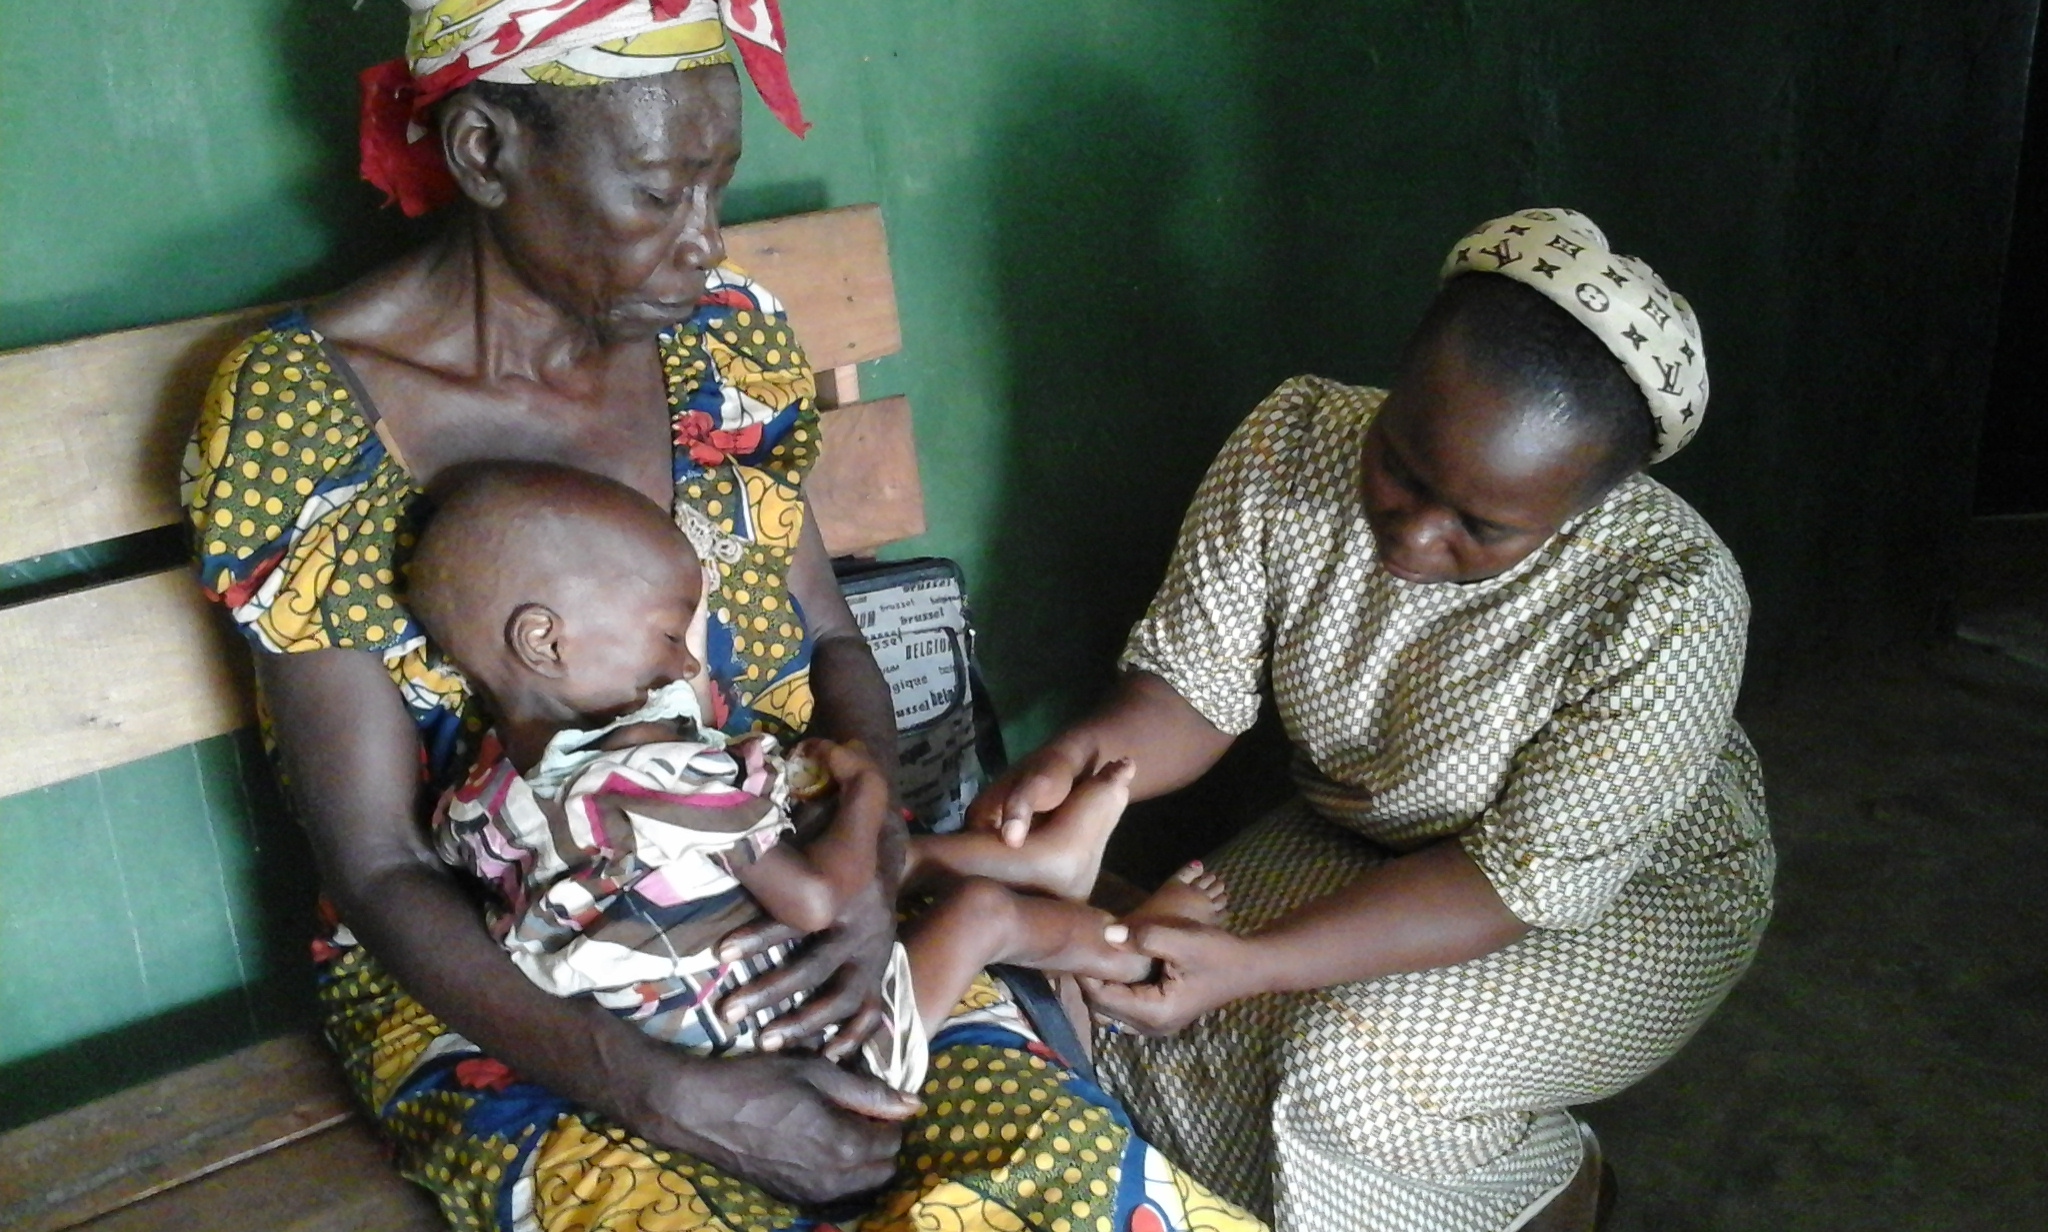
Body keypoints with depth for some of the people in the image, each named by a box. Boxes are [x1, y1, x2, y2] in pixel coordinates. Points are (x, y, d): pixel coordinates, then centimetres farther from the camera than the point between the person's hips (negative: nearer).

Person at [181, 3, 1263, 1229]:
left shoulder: (720, 335, -1)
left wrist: (870, 850, -13)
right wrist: (674, 1100, -25)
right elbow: (379, 873, -14)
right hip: (489, 983, -3)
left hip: (781, 912, 4)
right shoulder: (300, 414, -14)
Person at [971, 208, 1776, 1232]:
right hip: (1357, 840, 4)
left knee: (1351, 1069, -26)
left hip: (1625, 893, -4)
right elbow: (1195, 681, -13)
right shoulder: (1296, 443, -22)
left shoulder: (1669, 609, -33)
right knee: (1153, 1013, -15)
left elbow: (1533, 877, -28)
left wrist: (1253, 966, -37)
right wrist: (1075, 758, -36)